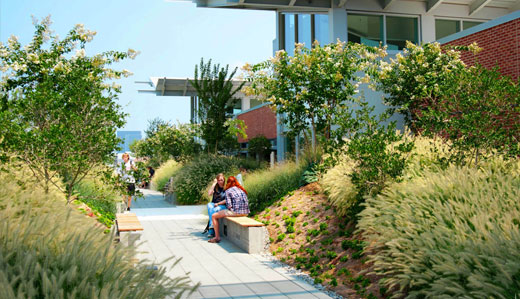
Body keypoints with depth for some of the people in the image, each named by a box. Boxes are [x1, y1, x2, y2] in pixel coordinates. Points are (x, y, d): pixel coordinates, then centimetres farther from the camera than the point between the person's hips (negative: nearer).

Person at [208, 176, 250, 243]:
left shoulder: (228, 191, -2)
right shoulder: (241, 189, 18)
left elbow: (229, 206, -10)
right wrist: (218, 203, 34)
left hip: (236, 212, -8)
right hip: (245, 212, 8)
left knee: (214, 216, 7)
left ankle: (217, 237, 6)